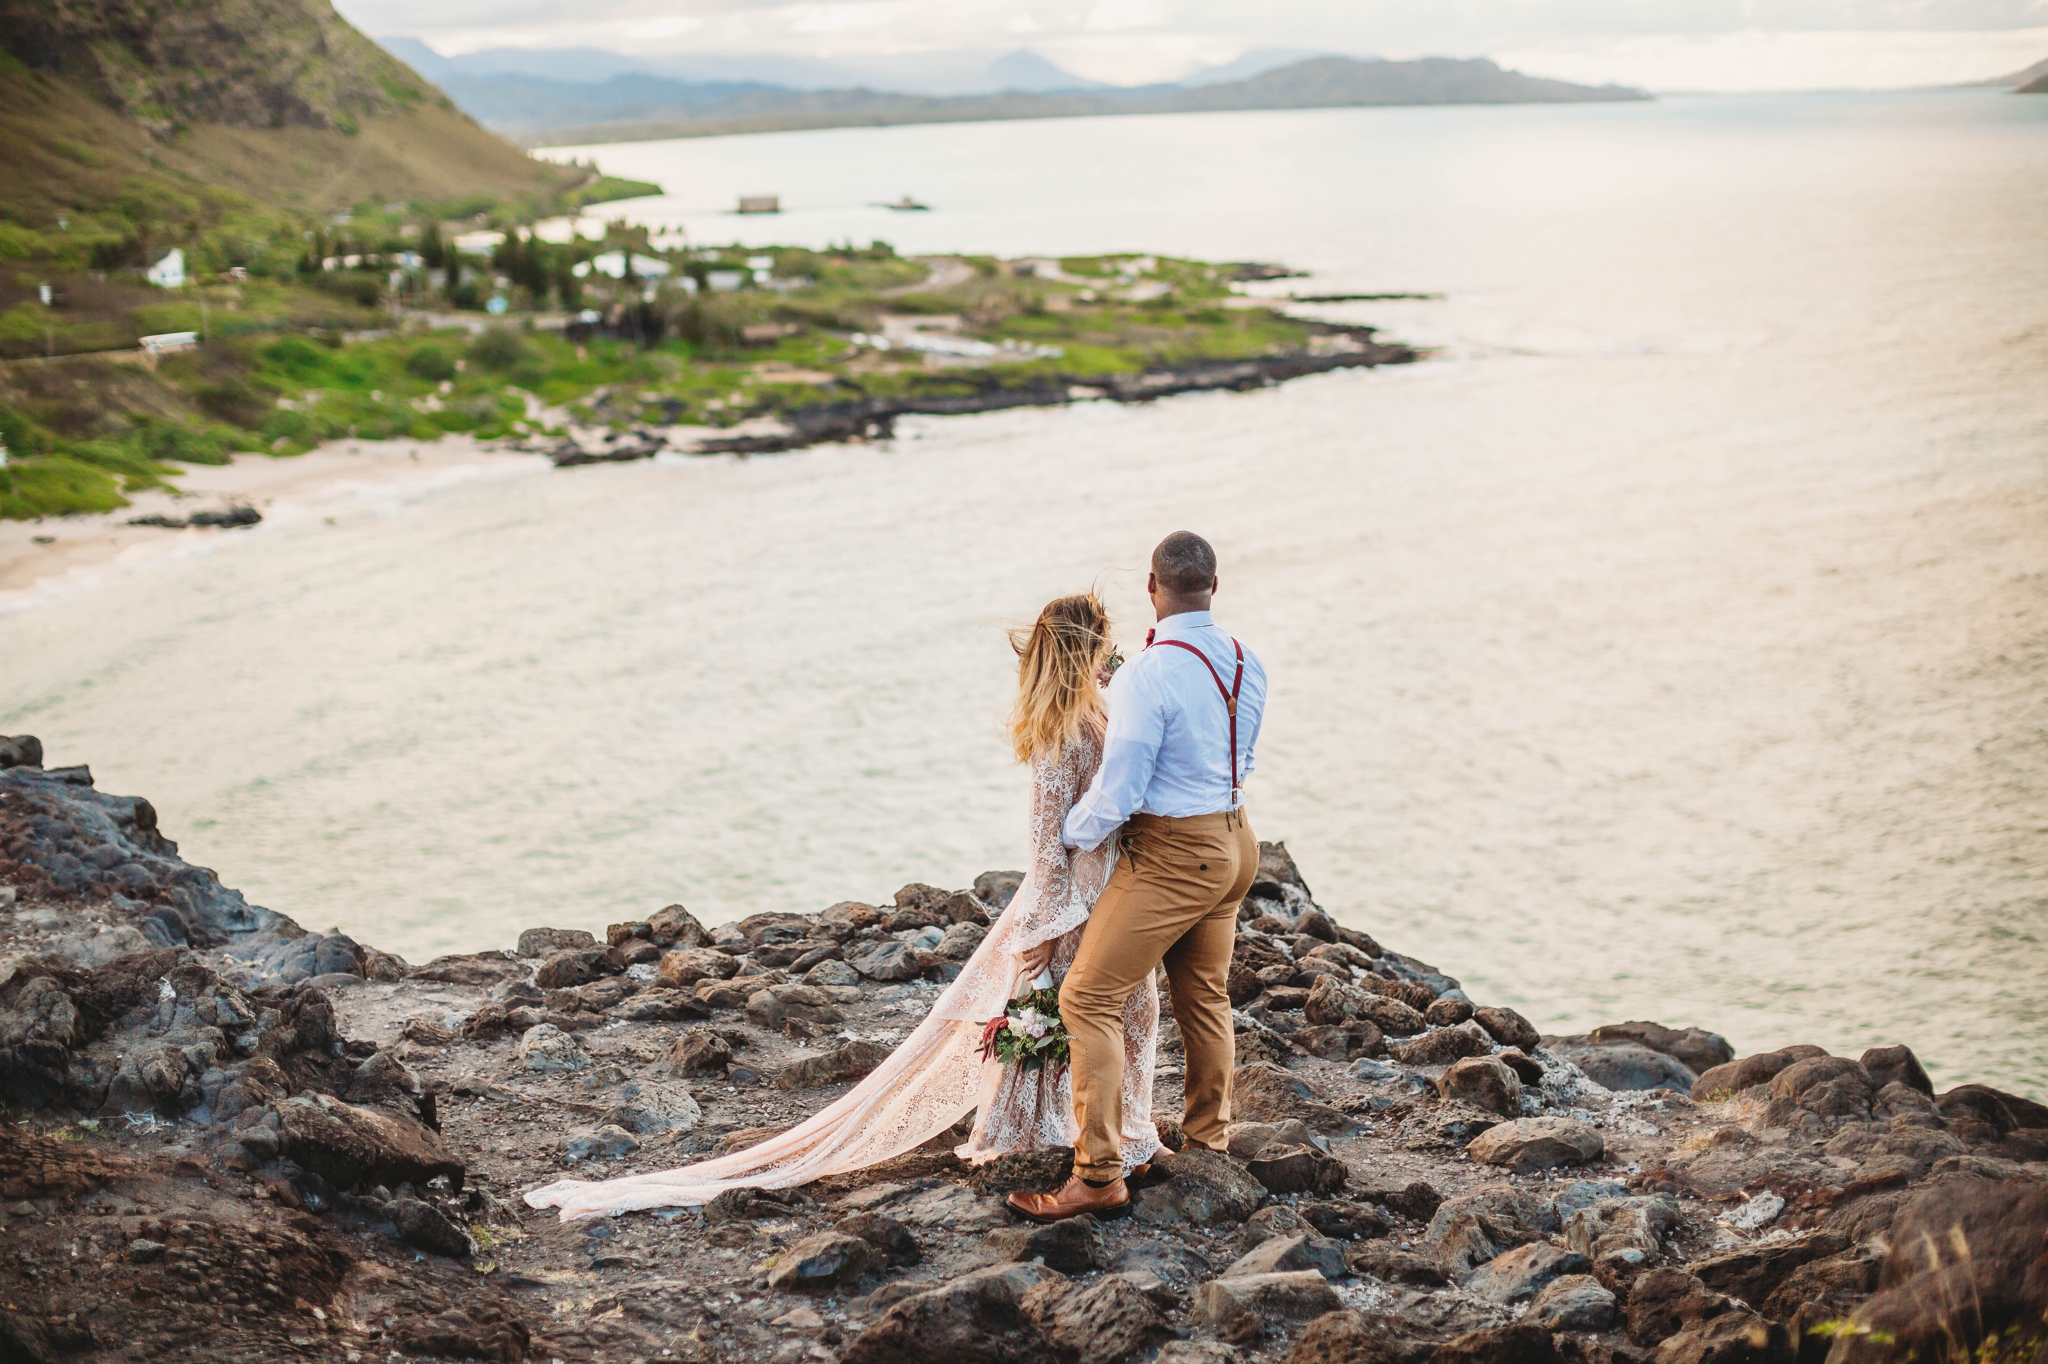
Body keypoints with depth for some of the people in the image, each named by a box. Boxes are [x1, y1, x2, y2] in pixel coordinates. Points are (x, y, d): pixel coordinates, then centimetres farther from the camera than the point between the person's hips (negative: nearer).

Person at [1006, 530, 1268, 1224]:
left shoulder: (1146, 677, -22)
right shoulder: (1247, 665, 2)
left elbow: (1114, 795, -19)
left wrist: (1070, 835, -2)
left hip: (1169, 855, -8)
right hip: (1232, 841, 9)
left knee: (1088, 999, -6)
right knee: (1205, 996, 22)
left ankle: (1100, 1175, -9)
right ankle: (1208, 1142, 37)